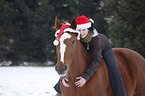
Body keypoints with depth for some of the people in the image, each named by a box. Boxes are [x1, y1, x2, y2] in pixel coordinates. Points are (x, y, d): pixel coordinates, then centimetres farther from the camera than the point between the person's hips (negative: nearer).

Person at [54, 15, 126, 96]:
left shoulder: (96, 38, -44)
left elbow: (96, 60, -47)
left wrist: (86, 77, -57)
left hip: (104, 48, -3)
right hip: (85, 51, 3)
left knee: (113, 71, -21)